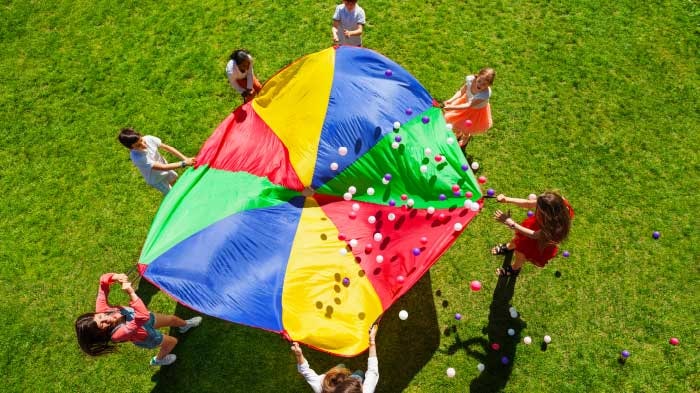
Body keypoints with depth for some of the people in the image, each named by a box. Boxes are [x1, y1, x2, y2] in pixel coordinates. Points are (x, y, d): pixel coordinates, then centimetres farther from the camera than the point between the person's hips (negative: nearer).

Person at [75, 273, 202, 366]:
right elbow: (143, 316, -57)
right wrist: (131, 293, -66)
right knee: (172, 341, 20)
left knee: (172, 319, 24)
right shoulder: (119, 333, -48)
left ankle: (185, 325, 62)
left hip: (145, 319, 4)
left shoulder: (100, 308, -33)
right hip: (145, 336, -4)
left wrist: (115, 277, -48)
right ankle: (159, 360, 54)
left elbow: (103, 280, -26)